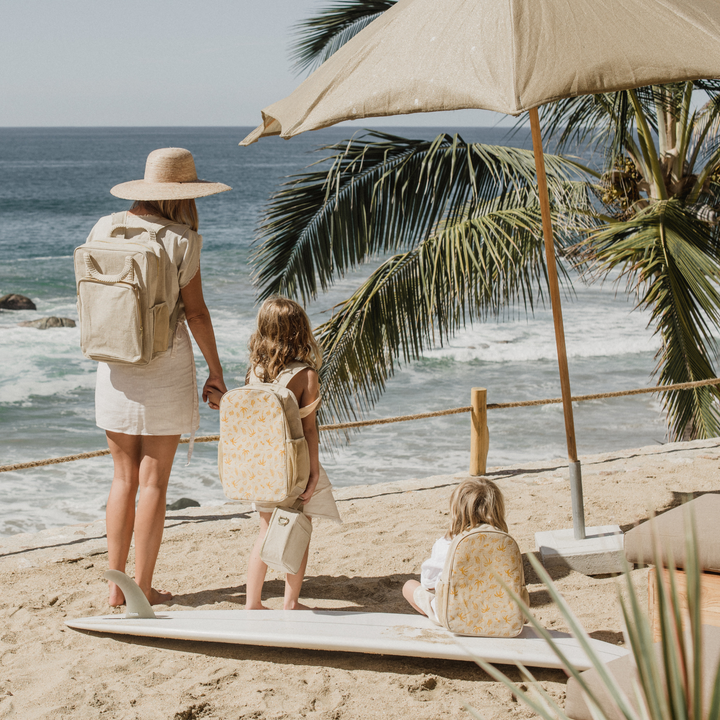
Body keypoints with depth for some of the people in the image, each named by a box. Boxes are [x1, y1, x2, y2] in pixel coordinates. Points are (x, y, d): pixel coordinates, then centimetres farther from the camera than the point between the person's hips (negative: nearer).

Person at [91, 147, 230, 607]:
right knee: (153, 482, 4)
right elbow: (196, 313, -9)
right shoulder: (180, 239, -11)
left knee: (124, 479, 13)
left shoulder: (106, 228, 1)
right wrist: (216, 370, 0)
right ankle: (144, 588, 8)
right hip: (166, 369, -4)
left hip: (115, 369, 4)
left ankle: (116, 585, 13)